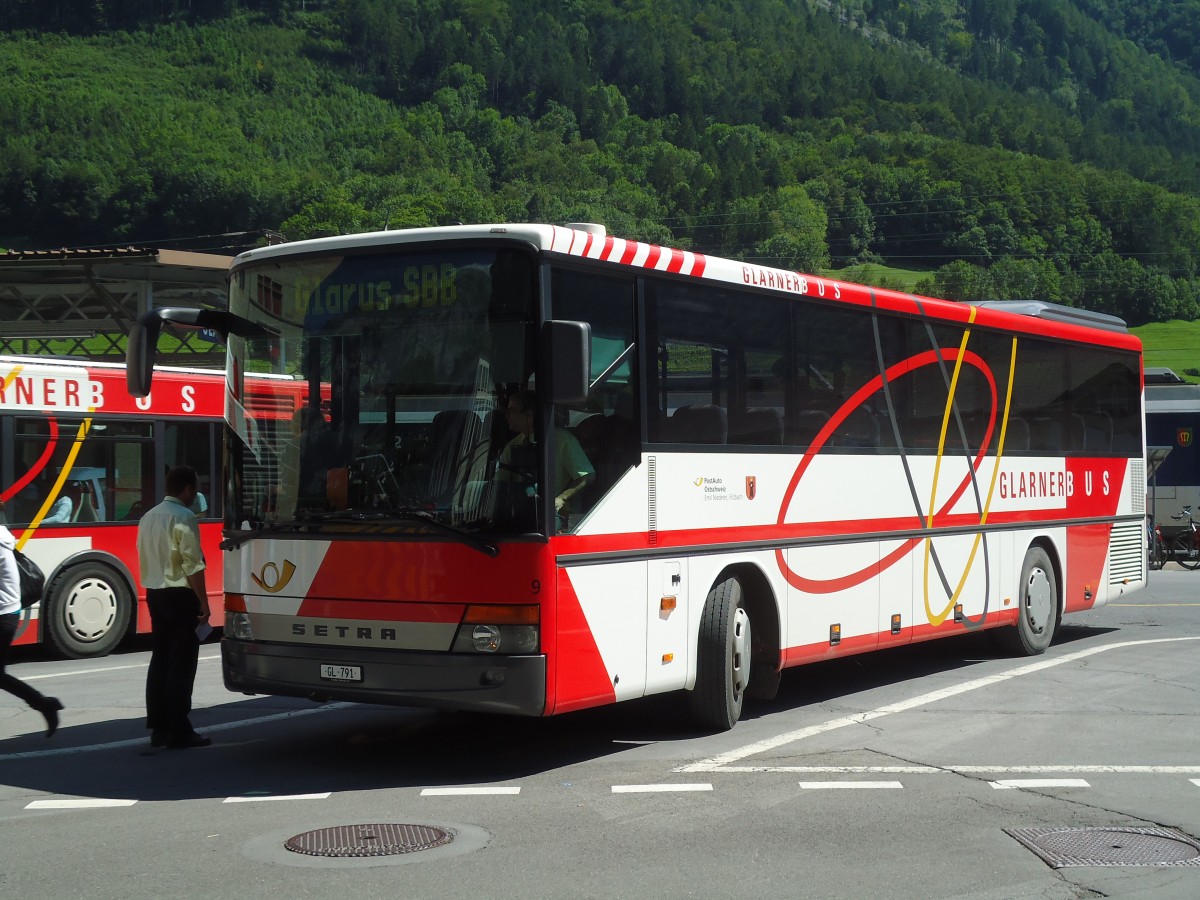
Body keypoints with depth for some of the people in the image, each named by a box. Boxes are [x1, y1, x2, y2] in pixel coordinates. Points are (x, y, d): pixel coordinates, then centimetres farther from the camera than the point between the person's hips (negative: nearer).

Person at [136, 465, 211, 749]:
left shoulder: (148, 517, 12)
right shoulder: (184, 518, -13)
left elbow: (144, 559, 14)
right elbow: (192, 565, -17)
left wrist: (153, 589, 18)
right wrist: (203, 602, -13)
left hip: (154, 593, 8)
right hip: (179, 595, -8)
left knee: (159, 659, 11)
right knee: (181, 663, -5)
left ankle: (158, 727, 13)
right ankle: (178, 730, -5)